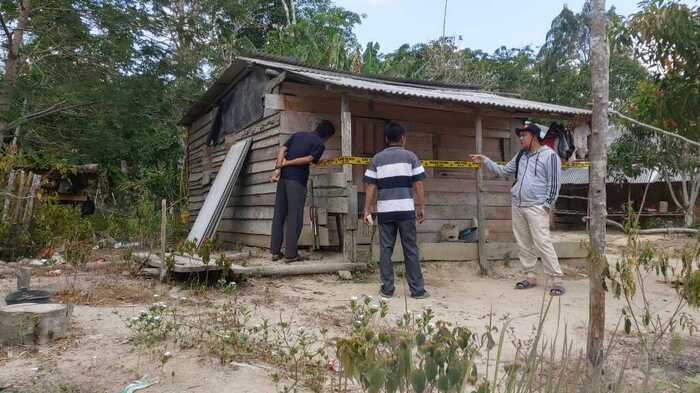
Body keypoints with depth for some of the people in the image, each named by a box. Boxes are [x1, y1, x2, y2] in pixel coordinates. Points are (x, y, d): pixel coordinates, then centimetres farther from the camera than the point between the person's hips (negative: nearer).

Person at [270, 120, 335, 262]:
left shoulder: (298, 135, 18)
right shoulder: (320, 144, 1)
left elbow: (282, 150, 6)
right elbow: (308, 159, -12)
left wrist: (278, 168, -3)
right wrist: (286, 163, -5)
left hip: (283, 176, 6)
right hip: (297, 180, -6)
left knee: (279, 214, 11)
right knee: (295, 216, 1)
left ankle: (275, 251, 15)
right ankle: (291, 254, 2)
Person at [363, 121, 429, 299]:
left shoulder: (376, 159, 9)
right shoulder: (410, 156, 5)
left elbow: (370, 186, 3)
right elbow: (418, 184, 0)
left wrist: (367, 210, 5)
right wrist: (421, 207, 5)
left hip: (384, 210, 1)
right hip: (406, 209, -1)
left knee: (385, 249, 8)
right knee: (411, 249, 5)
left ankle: (387, 288, 10)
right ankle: (417, 289, 8)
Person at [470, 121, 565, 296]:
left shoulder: (549, 155, -6)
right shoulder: (521, 156, 15)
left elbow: (554, 183, -8)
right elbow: (503, 171, 19)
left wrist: (546, 206, -12)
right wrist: (484, 160, 14)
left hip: (536, 207, -7)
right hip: (517, 206, 7)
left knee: (542, 243, -11)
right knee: (523, 244, 9)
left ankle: (557, 279, -5)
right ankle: (530, 276, 18)